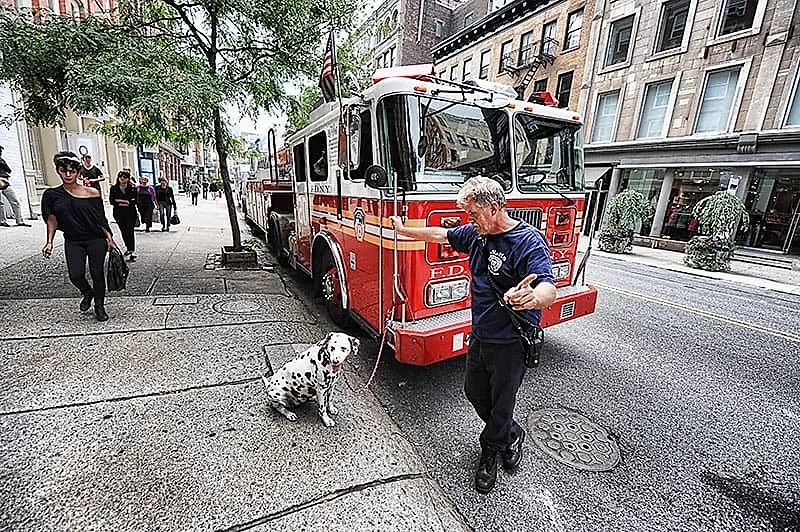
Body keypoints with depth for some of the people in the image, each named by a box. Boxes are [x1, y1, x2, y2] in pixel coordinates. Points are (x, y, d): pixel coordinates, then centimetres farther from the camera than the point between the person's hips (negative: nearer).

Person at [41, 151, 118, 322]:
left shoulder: (92, 193, -3)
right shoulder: (51, 195, 3)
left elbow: (101, 219, 0)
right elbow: (51, 219, 8)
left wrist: (110, 238, -4)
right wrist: (49, 242, 2)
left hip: (96, 239, -2)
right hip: (73, 242, 2)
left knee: (97, 273, 1)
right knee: (76, 275, -10)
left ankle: (99, 306, 19)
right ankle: (87, 293, 25)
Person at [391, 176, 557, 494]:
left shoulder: (529, 241, -23)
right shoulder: (477, 234, -1)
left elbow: (549, 289, -36)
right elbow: (440, 235, 14)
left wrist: (532, 298, -59)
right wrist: (403, 230, 22)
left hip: (511, 344, -7)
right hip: (481, 337, 8)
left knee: (500, 404, 13)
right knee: (474, 392, 22)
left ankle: (489, 454, 41)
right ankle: (511, 435, 49)